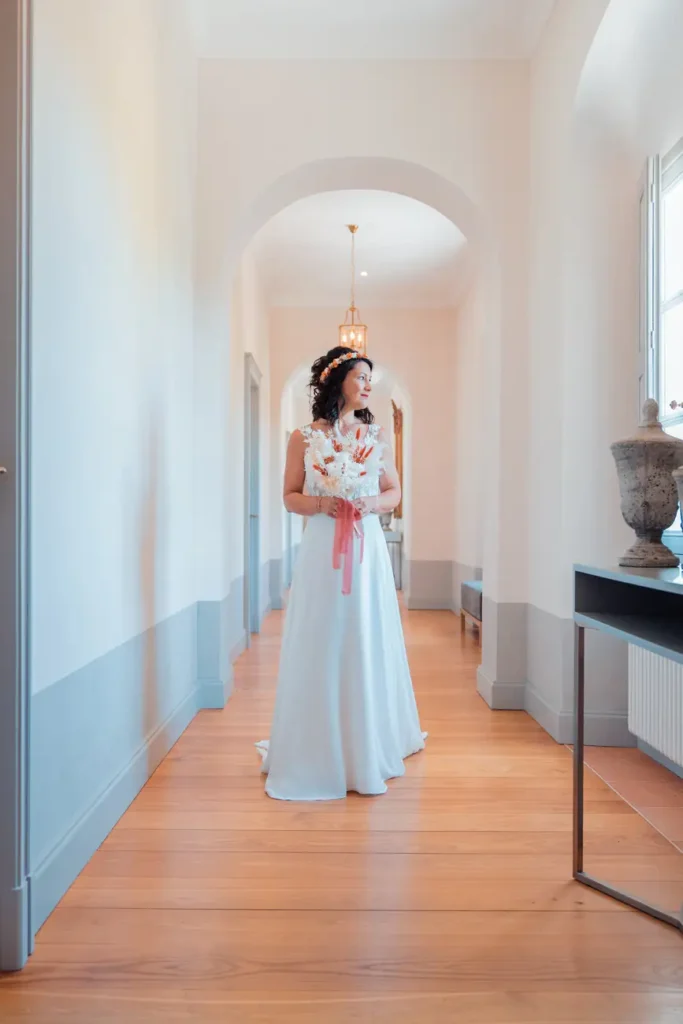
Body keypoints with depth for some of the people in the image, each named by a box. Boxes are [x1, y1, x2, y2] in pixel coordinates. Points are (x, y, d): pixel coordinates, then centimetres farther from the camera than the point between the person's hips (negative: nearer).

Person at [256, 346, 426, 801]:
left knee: (368, 645, 6)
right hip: (321, 549, -1)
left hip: (368, 549, 2)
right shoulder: (304, 438, 4)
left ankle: (368, 750, 22)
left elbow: (394, 493, 11)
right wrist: (318, 504, -13)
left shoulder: (376, 435, 9)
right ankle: (316, 753, 16)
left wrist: (370, 504, -8)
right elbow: (290, 497, 6)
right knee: (318, 647, 1)